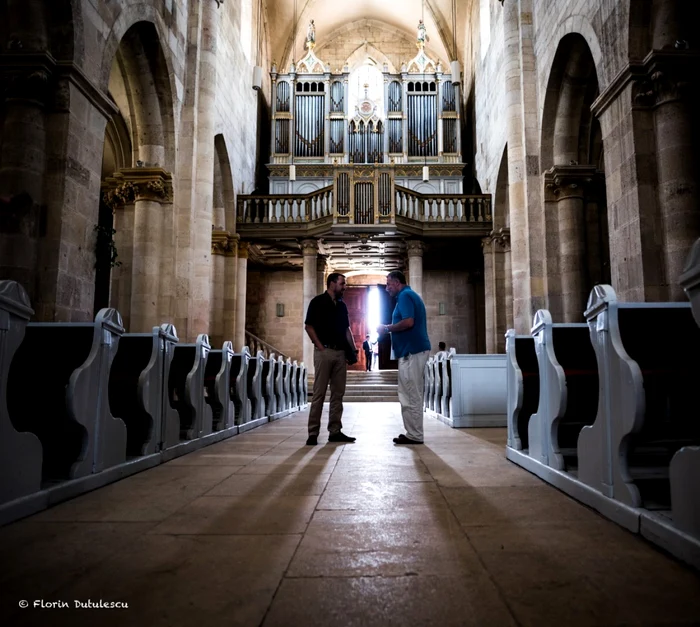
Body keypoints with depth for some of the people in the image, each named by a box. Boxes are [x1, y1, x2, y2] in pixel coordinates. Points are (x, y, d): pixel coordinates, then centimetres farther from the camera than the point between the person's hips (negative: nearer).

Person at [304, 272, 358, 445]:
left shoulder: (342, 305, 16)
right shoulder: (318, 302, -3)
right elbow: (309, 326, -7)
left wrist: (354, 349, 8)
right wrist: (320, 347, -12)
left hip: (340, 352, 6)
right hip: (324, 351, -6)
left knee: (338, 393, 6)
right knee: (319, 393, -5)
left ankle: (335, 431, 12)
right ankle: (313, 433, -1)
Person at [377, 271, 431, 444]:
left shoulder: (405, 296, -10)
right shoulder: (410, 295, 21)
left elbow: (408, 322, -24)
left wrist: (387, 328, -10)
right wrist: (391, 329, 17)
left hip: (411, 351, -11)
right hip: (414, 350, 11)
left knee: (410, 396, -6)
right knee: (412, 395, 12)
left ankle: (414, 435, -1)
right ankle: (414, 433, 17)